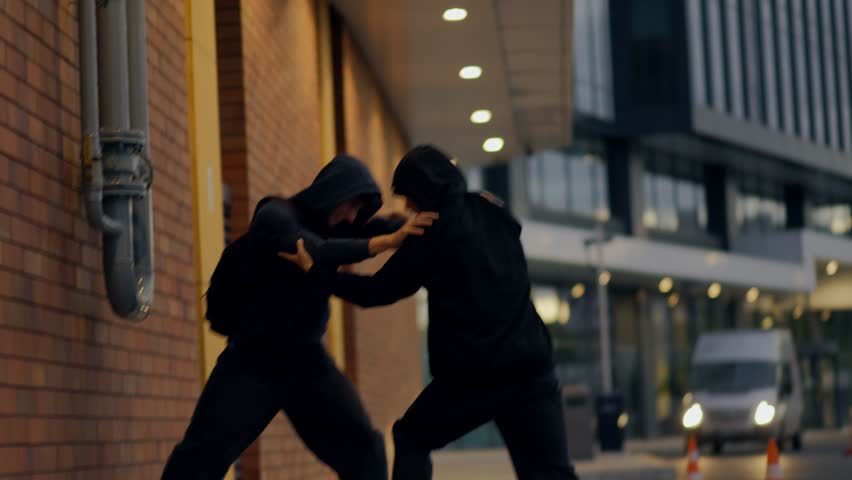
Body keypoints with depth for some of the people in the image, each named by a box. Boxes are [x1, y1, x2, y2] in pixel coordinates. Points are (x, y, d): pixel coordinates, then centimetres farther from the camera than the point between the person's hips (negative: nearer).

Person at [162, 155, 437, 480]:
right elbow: (316, 252, -35)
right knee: (202, 452, -9)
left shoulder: (332, 223, 3)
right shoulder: (276, 216, -17)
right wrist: (388, 241, -41)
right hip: (251, 361, -5)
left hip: (307, 360, 5)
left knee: (362, 444, -7)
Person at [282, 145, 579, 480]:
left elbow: (379, 291, 0)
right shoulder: (495, 215, 13)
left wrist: (313, 272, 7)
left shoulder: (433, 232, -3)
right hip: (529, 364, 4)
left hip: (471, 372, -4)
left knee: (411, 438, 20)